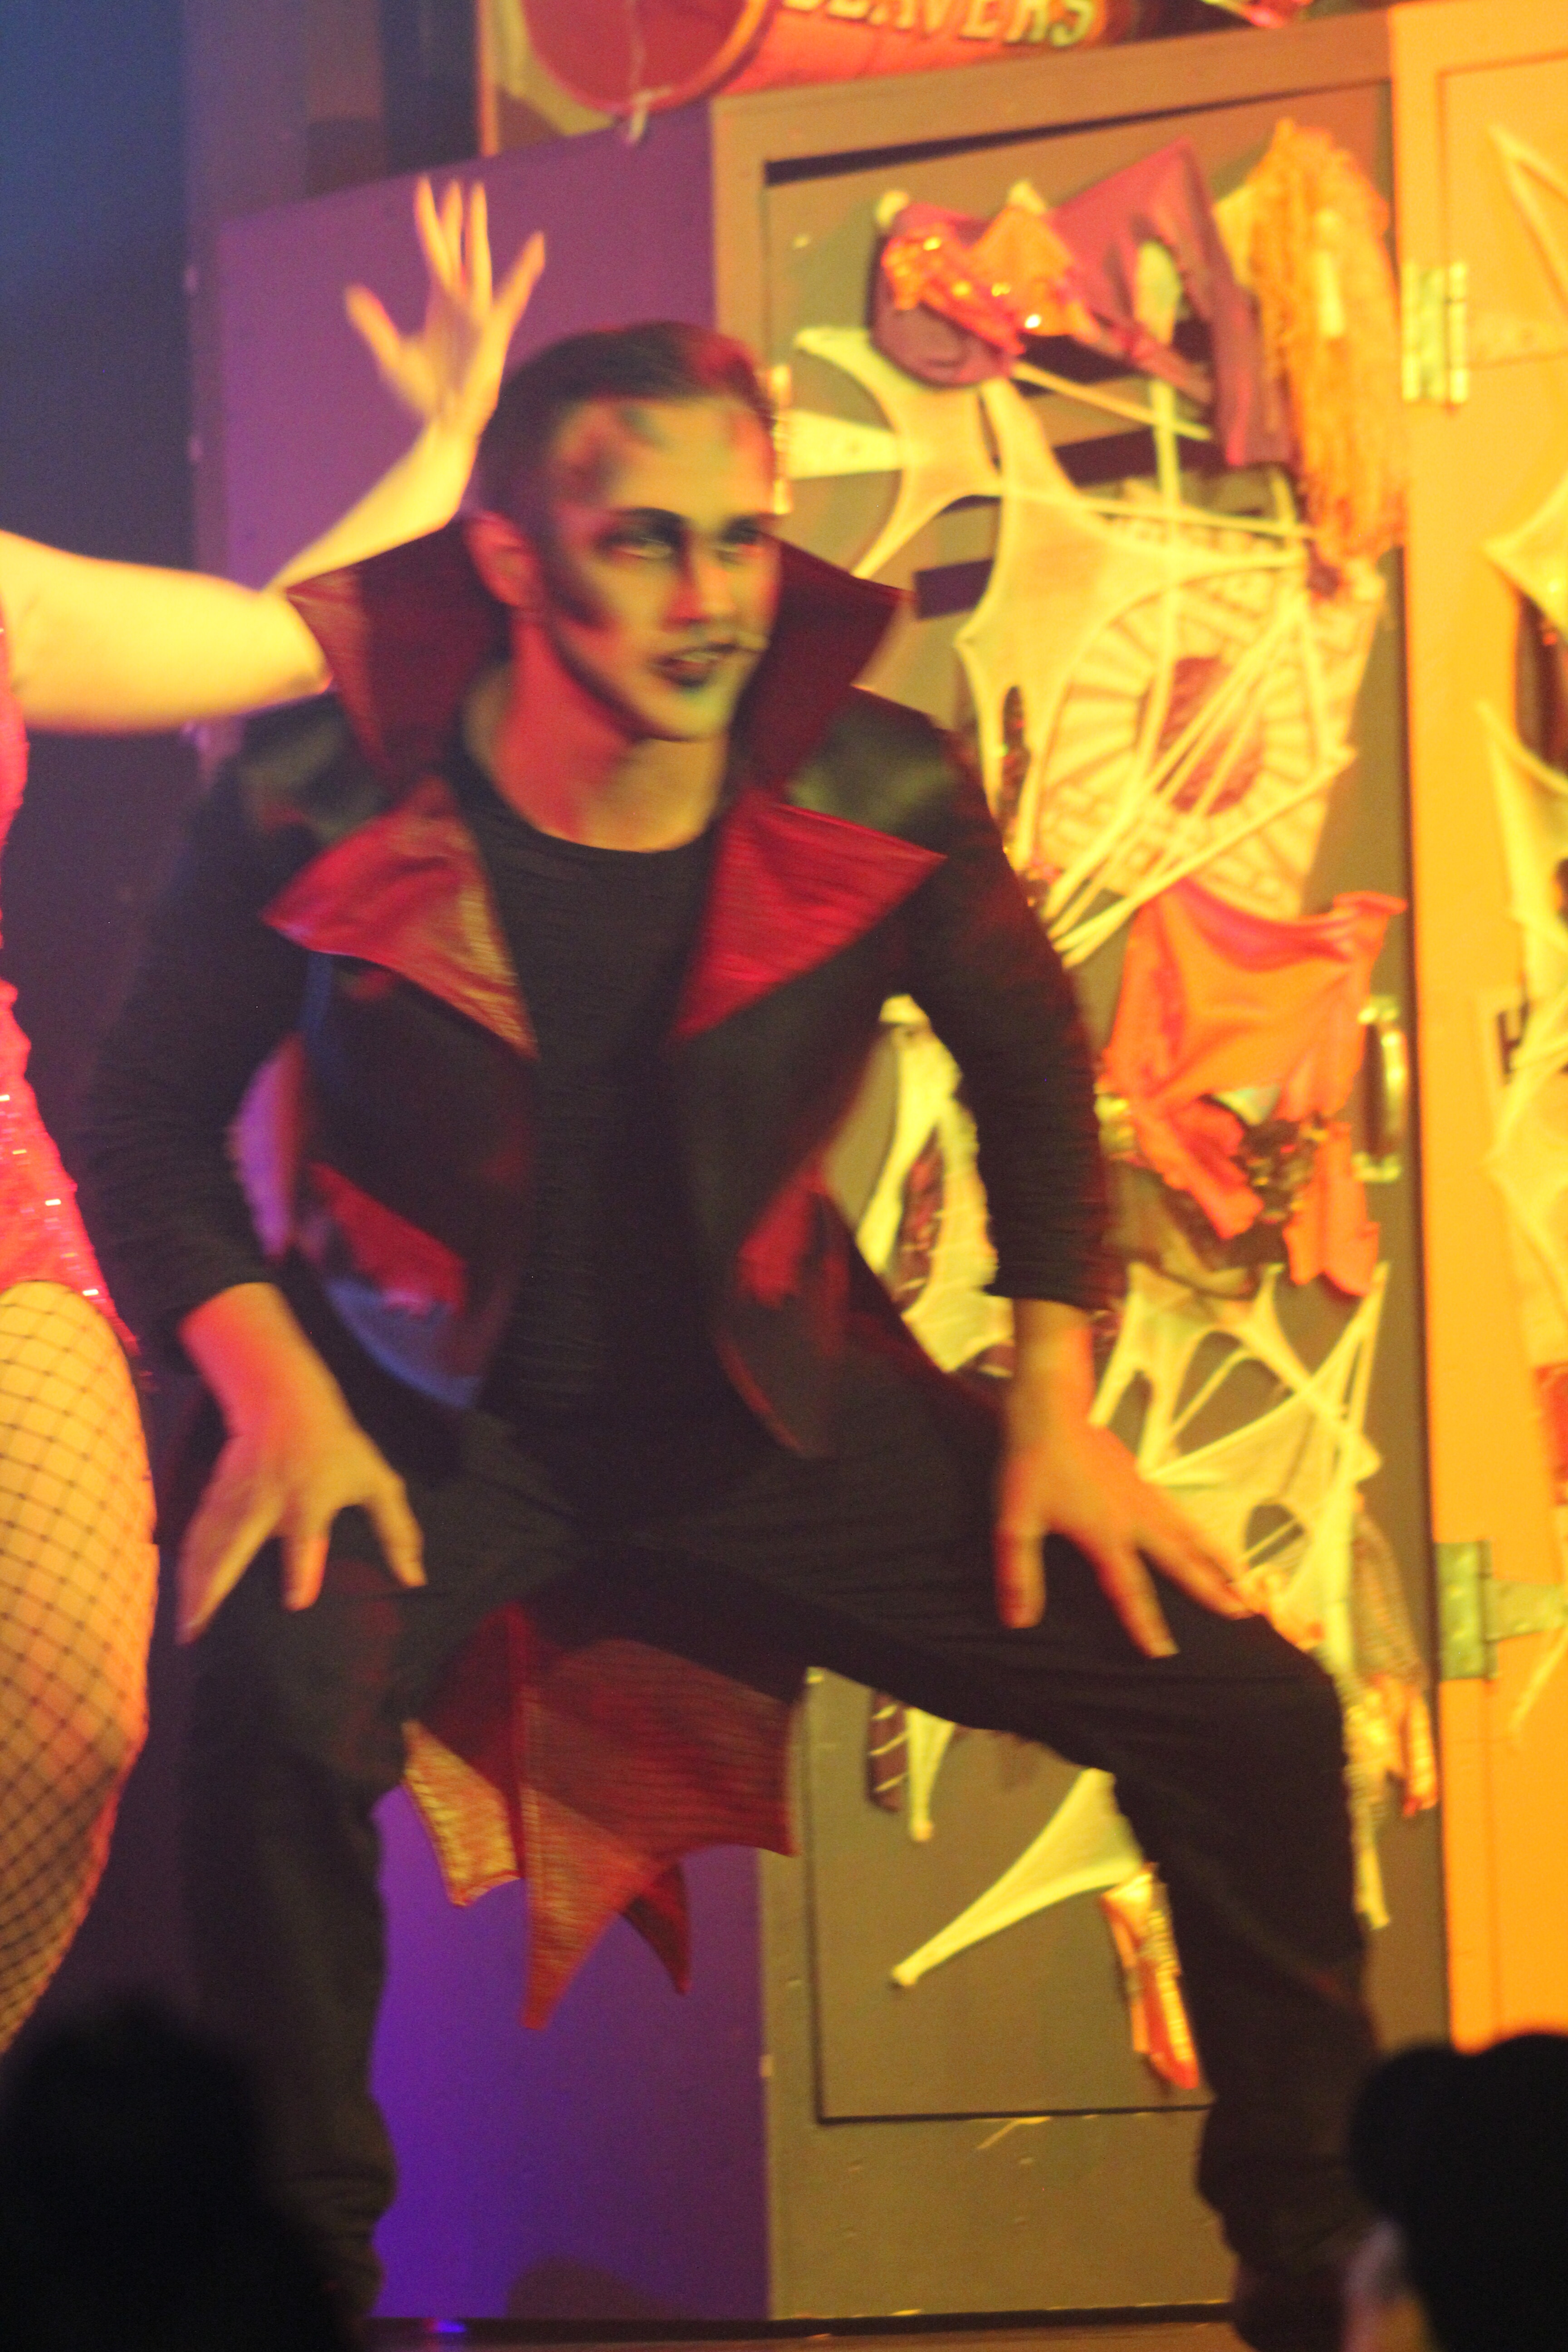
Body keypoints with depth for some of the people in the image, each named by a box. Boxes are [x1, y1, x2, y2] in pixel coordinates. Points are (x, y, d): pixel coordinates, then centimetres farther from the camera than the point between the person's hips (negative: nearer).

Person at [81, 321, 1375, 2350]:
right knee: (275, 1704, -37)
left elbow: (1033, 1063, 9)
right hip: (437, 1408, -3)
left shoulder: (881, 799, -11)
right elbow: (150, 1124, -4)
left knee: (1247, 1713, -9)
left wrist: (1055, 1404, 1)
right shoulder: (322, 802, -17)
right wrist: (276, 1396, -19)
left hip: (772, 1410, 3)